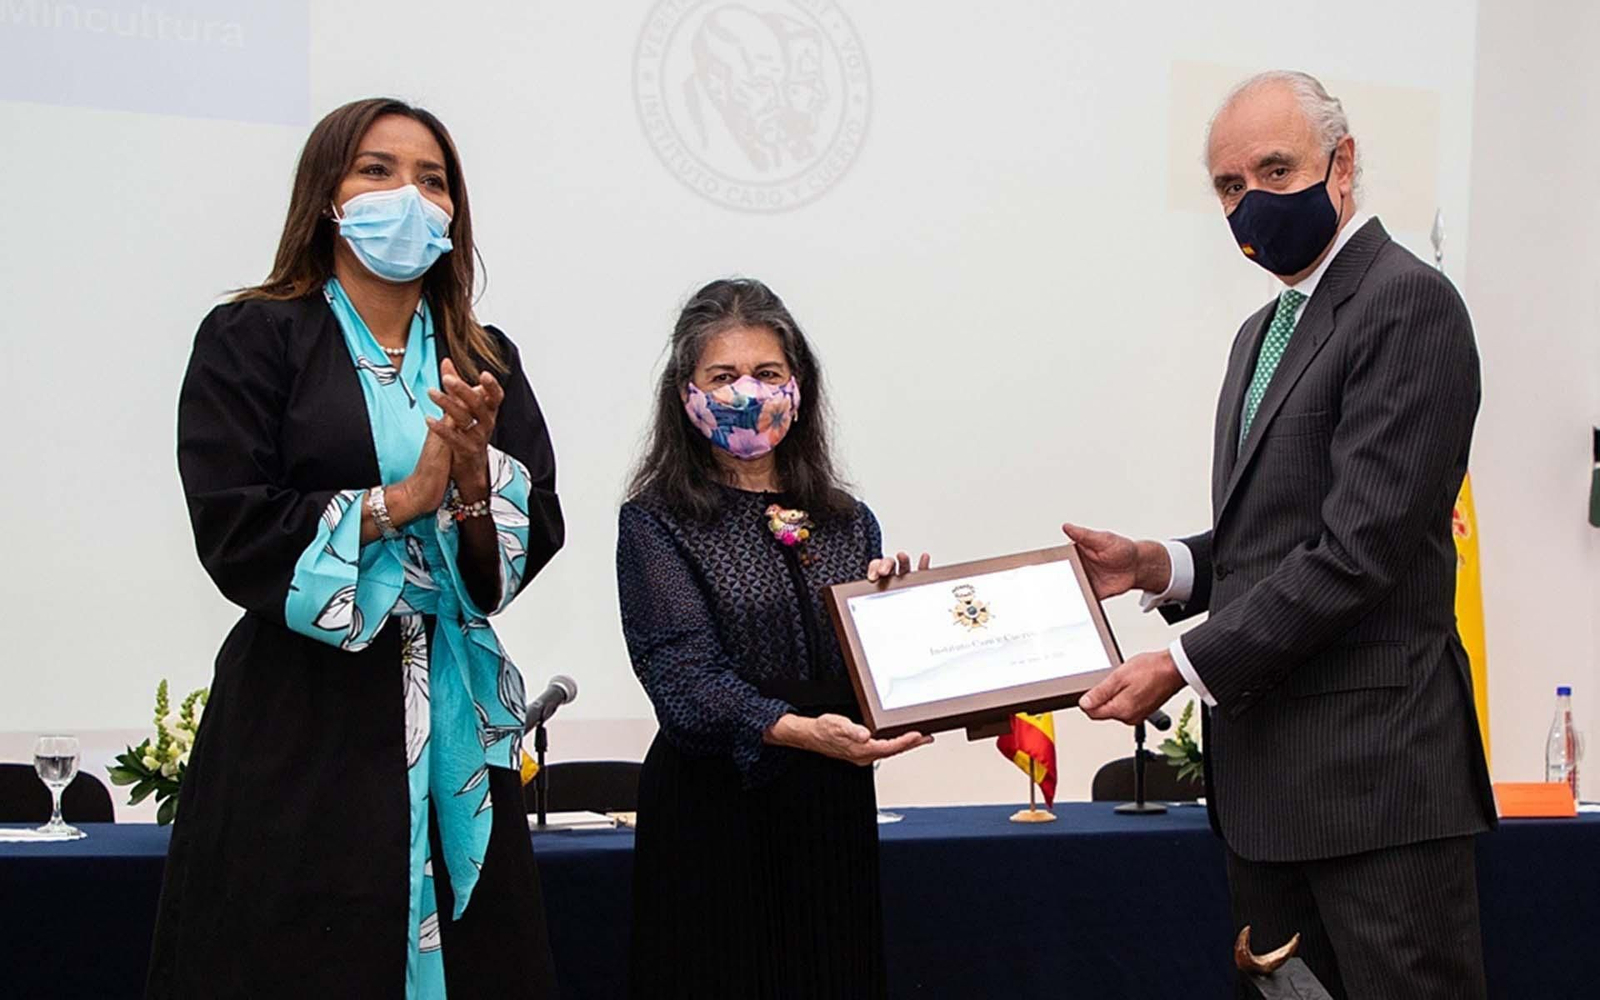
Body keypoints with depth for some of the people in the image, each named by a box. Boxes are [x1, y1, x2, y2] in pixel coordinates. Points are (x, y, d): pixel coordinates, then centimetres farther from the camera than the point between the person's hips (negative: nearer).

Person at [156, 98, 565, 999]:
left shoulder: (486, 361, 13)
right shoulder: (250, 341, 0)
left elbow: (534, 541, 7)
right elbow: (233, 537, -10)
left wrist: (477, 477, -12)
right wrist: (398, 502, -11)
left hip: (455, 716, 4)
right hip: (303, 720, -4)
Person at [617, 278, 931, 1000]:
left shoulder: (849, 524, 12)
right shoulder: (657, 522, -2)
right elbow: (683, 676, -15)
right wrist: (798, 731, -30)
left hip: (834, 811, 4)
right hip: (714, 814, -4)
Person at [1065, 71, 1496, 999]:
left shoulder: (1408, 304, -11)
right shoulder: (1264, 331, 20)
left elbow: (1362, 548, -18)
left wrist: (1188, 667, -16)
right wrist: (1157, 566, 4)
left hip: (1374, 762, -9)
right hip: (1268, 766, 9)